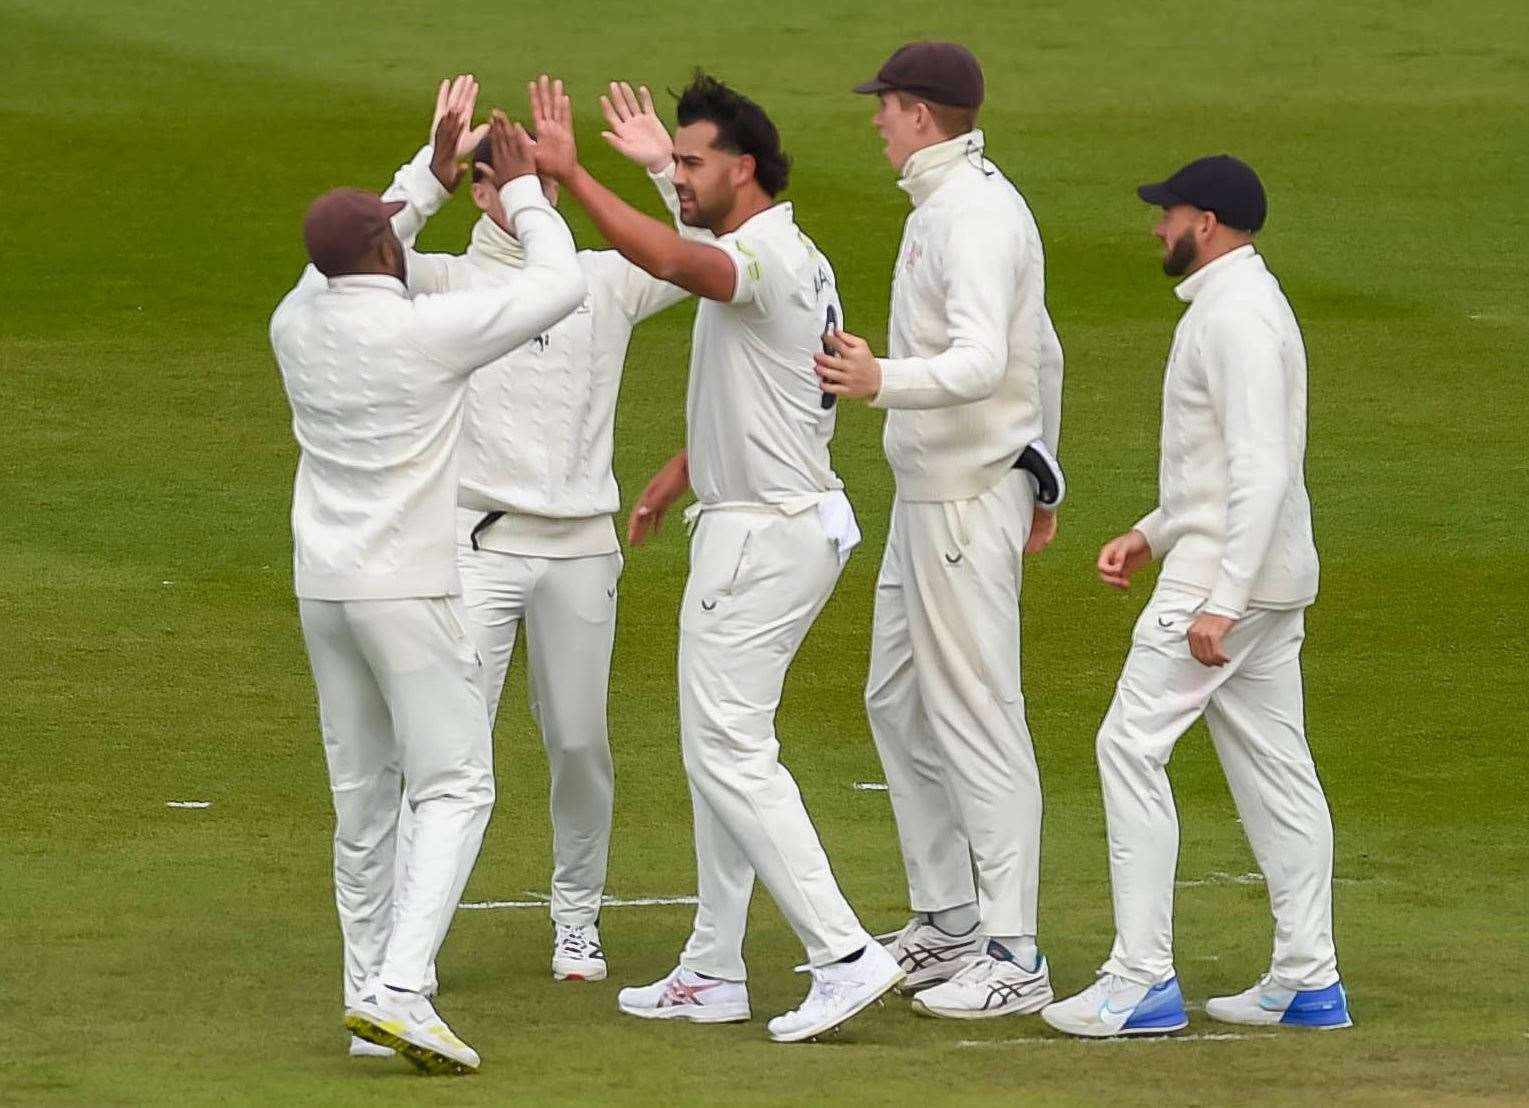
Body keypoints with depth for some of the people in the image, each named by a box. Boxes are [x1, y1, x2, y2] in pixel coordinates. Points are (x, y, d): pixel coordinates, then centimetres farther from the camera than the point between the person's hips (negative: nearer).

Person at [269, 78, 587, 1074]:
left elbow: (344, 268, 27)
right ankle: (398, 989, -19)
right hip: (411, 590, -7)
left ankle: (373, 995, 16)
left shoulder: (294, 325, 3)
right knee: (455, 788, -4)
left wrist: (434, 174, 29)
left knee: (362, 796, 13)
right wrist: (523, 190, 8)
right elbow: (562, 285, -6)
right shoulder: (429, 330, -16)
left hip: (323, 584, 7)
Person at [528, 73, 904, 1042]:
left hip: (765, 535, -11)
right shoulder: (798, 262, 15)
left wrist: (571, 175, -39)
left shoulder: (764, 258, -19)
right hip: (804, 520, 11)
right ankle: (713, 974, 21)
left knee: (730, 749, -11)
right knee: (720, 744, 16)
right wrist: (682, 473, 32)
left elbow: (667, 259, -40)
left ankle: (844, 954, -17)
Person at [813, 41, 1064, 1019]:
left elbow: (982, 363, -33)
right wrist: (1041, 484, 31)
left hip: (967, 498, -11)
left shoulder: (974, 215, -18)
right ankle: (950, 924, 25)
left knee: (977, 715, -11)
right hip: (929, 494, 11)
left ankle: (1013, 957, -11)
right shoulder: (953, 204, 15)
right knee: (900, 704, 18)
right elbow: (1042, 354, 24)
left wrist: (884, 380, -49)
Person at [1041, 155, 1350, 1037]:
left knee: (1133, 745, -8)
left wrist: (1221, 600, -27)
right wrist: (1151, 535, 22)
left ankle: (1143, 981, -10)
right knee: (1274, 763, 10)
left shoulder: (1234, 316, -17)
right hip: (1274, 574, 11)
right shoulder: (1246, 303, 16)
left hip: (1226, 569, -11)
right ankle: (1308, 981, 11)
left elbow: (1262, 470, -24)